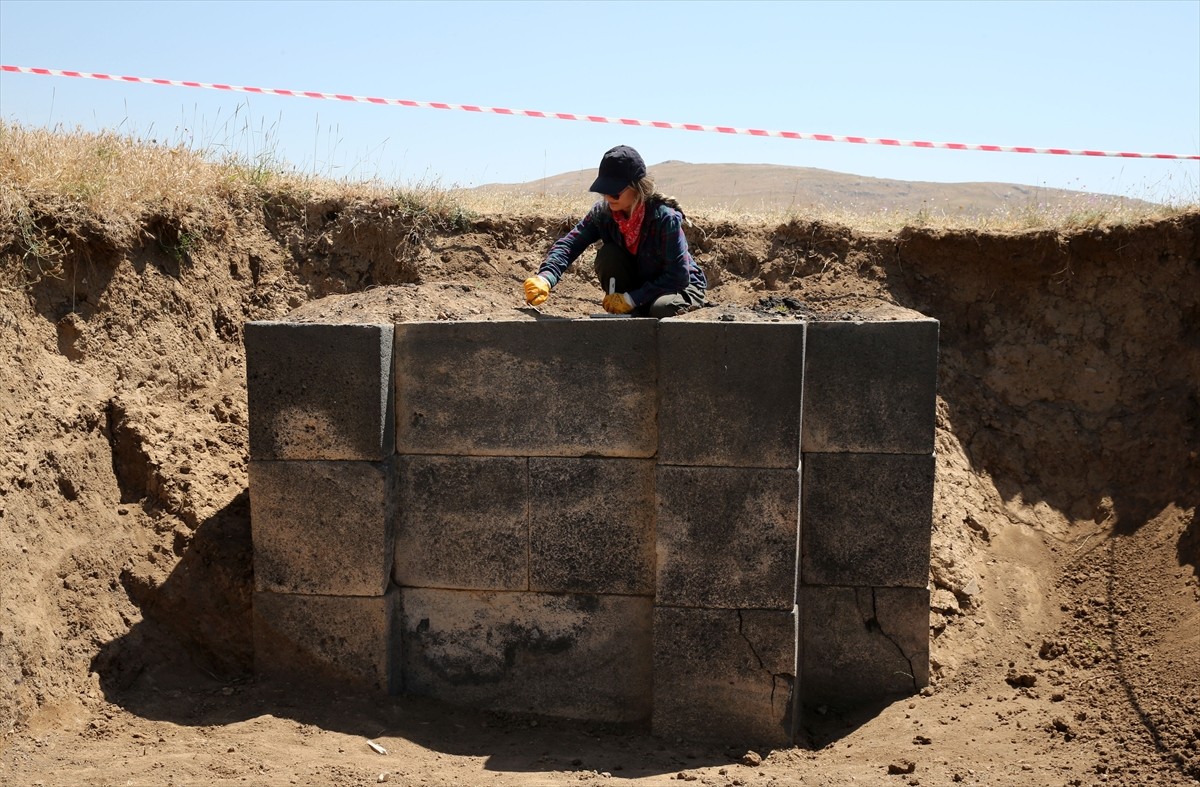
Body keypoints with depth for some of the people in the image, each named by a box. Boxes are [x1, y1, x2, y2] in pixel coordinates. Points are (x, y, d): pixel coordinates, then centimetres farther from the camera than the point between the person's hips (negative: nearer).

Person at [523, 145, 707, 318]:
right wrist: (545, 279, -44)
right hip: (637, 286, 4)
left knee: (661, 308, -38)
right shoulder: (602, 212, -14)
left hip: (682, 286, -4)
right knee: (608, 254, -22)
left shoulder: (666, 218, -29)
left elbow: (679, 276, -28)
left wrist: (630, 299, -32)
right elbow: (569, 244, -24)